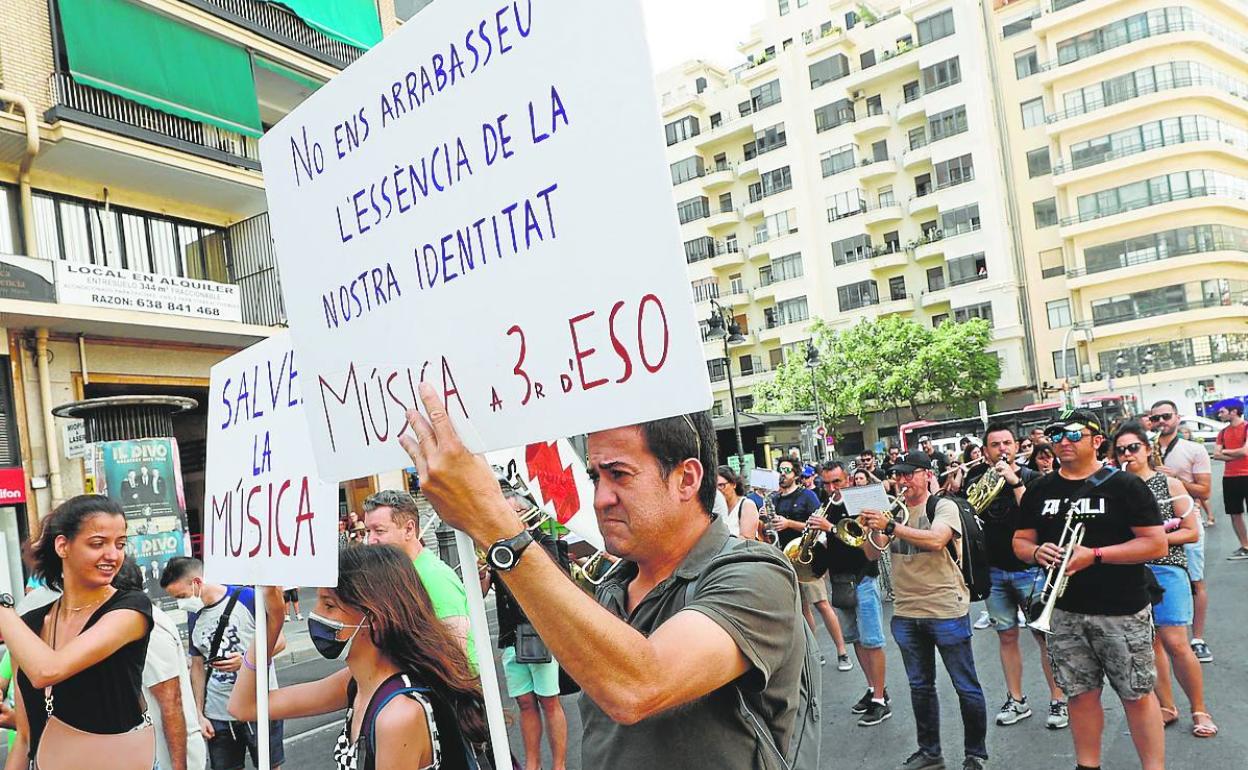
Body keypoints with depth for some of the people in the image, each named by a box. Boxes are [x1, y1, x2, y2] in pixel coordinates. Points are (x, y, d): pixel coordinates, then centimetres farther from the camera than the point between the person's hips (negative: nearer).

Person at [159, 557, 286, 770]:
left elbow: (279, 640, -9)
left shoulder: (247, 597, -13)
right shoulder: (194, 616, 6)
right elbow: (197, 667, 12)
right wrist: (199, 714, 8)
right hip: (217, 715, 5)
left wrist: (247, 660, -24)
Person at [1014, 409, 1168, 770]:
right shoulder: (1039, 490, 7)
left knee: (1137, 694, 4)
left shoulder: (1124, 486, -5)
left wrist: (1094, 555, -19)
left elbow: (1156, 543, -10)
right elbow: (1020, 541, 13)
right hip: (1066, 612, 4)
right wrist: (1037, 552, -10)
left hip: (1122, 613, -4)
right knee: (1081, 693, 12)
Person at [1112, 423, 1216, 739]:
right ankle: (1167, 707, 21)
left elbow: (1192, 532, -1)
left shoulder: (1170, 484, 1)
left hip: (1166, 568, -2)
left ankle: (1199, 710, 13)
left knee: (1175, 644, -6)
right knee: (1149, 643, 7)